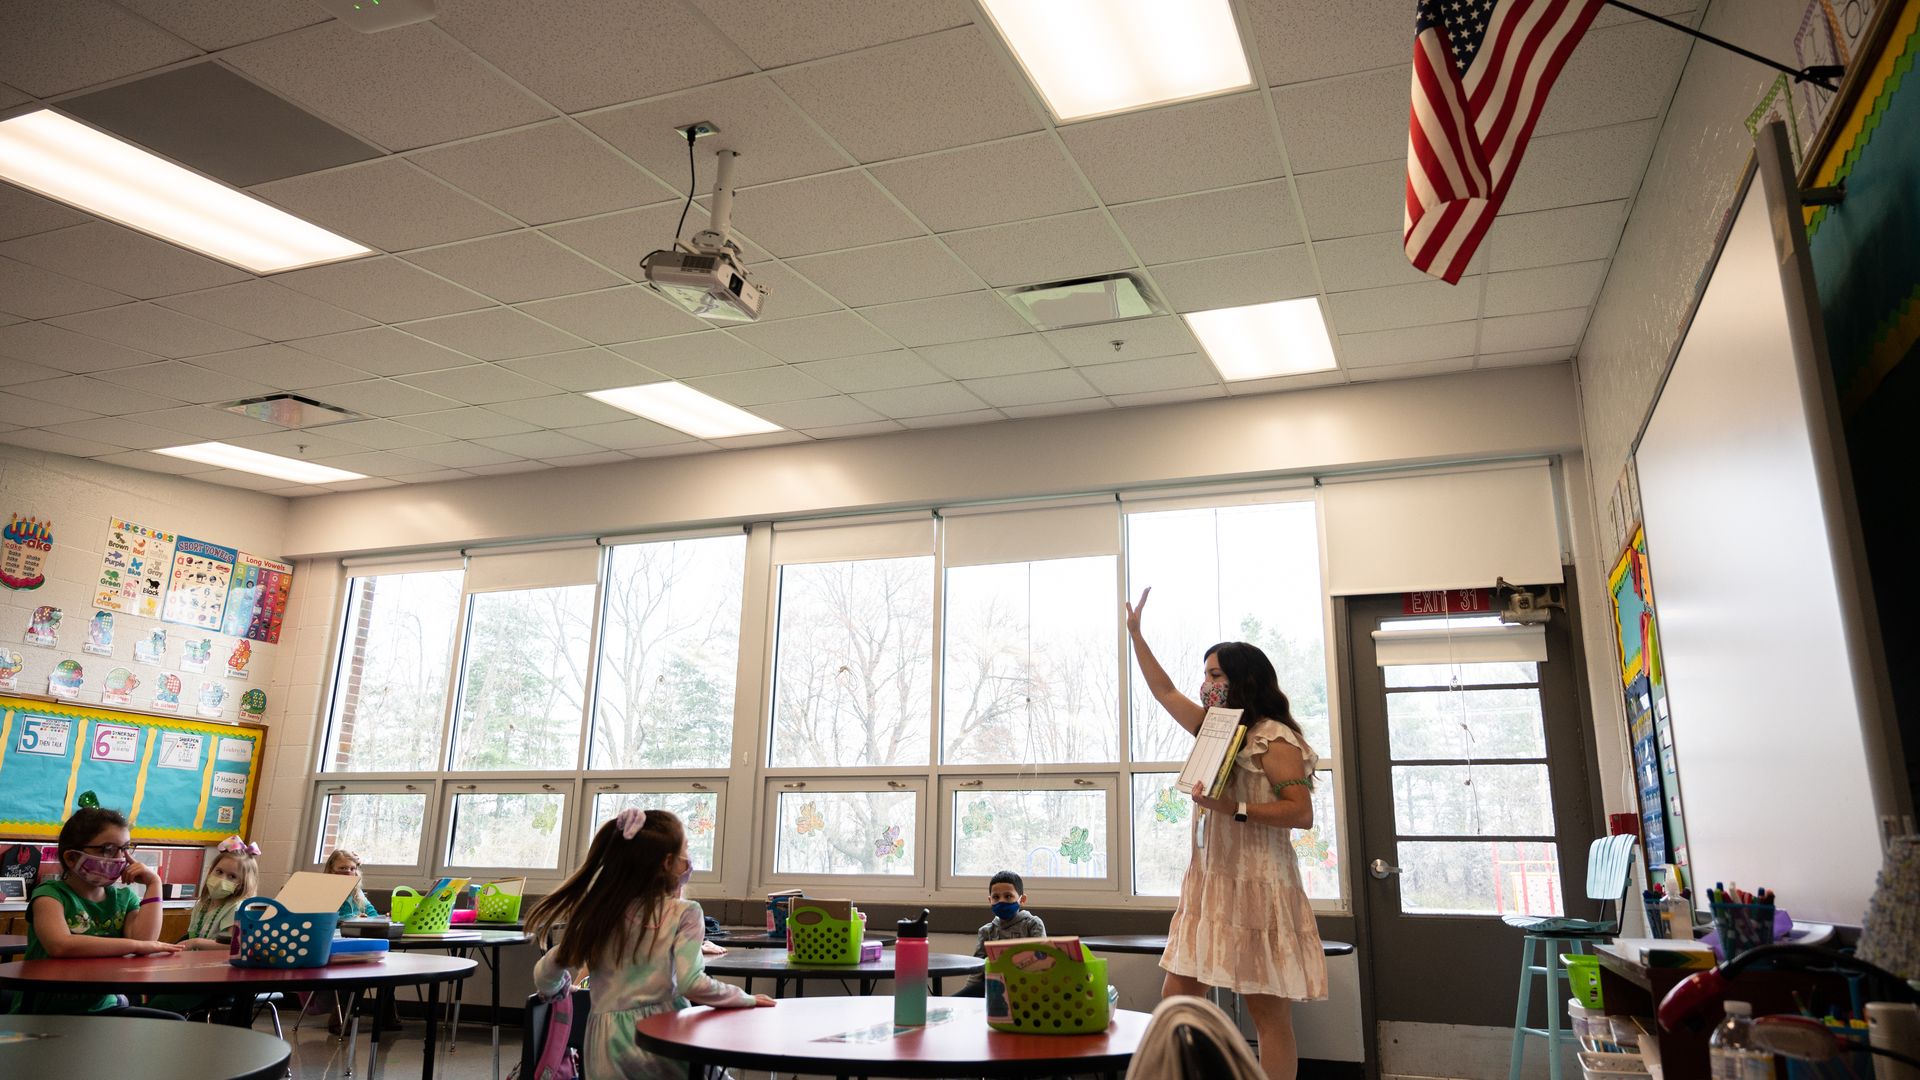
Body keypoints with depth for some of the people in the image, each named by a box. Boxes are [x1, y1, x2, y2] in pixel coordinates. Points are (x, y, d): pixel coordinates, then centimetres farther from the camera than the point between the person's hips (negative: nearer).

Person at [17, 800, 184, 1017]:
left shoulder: (123, 897, 9)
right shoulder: (50, 895, -8)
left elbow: (144, 938, -11)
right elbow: (60, 945, -29)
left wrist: (153, 884, -8)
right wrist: (138, 945, -28)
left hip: (102, 1007, 5)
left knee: (173, 1024, -16)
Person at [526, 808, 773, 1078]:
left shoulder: (601, 911, 4)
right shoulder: (684, 912, -8)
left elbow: (546, 972, 7)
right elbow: (689, 982, -16)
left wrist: (555, 990, 28)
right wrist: (745, 999, -4)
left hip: (607, 1043, 4)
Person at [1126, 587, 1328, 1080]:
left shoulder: (1274, 739, -9)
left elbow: (1302, 813, -16)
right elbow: (1165, 692, 25)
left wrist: (1233, 808, -23)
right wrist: (1135, 633, 25)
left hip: (1256, 886, -8)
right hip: (1208, 882, 8)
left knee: (1268, 1011, -2)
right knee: (1174, 1000, 5)